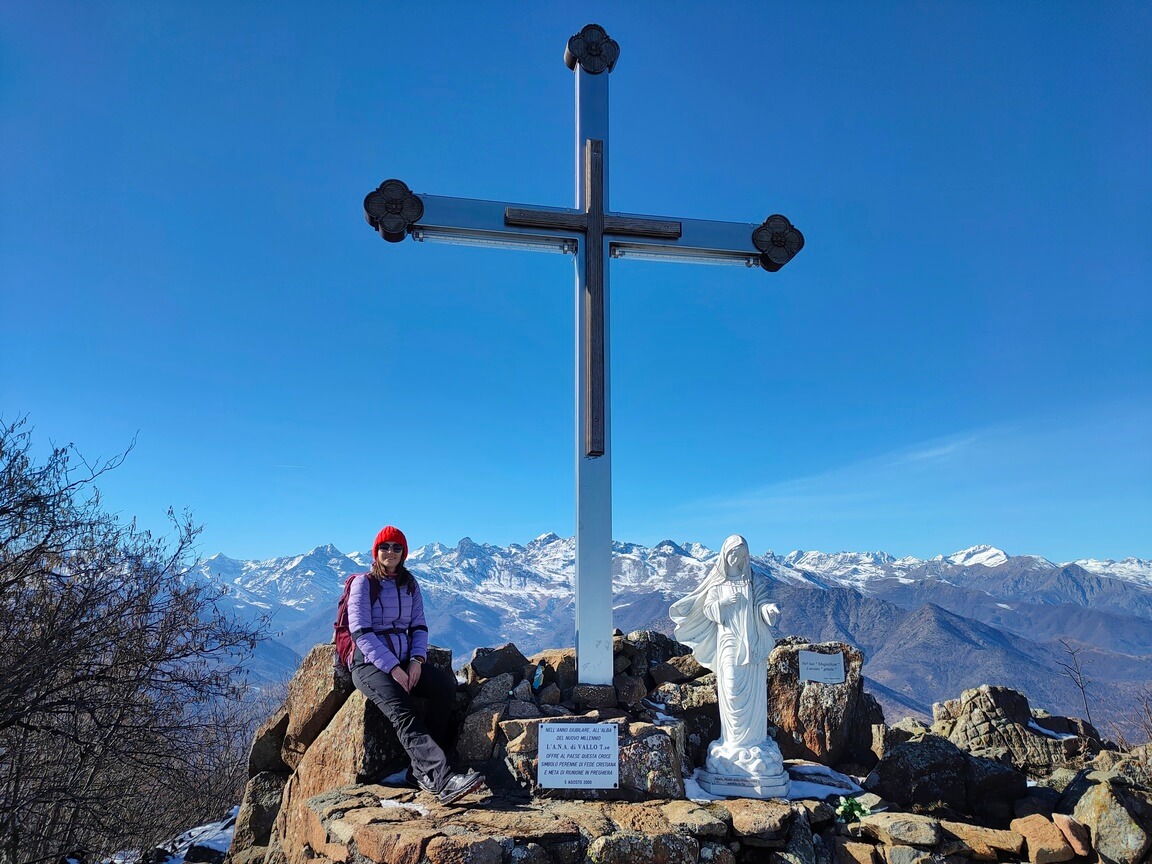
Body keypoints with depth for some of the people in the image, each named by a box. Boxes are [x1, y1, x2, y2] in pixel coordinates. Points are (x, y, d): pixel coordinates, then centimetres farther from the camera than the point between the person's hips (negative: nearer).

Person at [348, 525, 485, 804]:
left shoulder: (409, 584, 14)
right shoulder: (363, 583, -1)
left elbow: (419, 626, 11)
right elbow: (360, 632, -9)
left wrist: (417, 660, -9)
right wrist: (392, 667, -19)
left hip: (407, 661, 5)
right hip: (370, 663, -5)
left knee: (446, 684, -24)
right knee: (400, 710, -32)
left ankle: (423, 769, -22)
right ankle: (444, 780, -49)